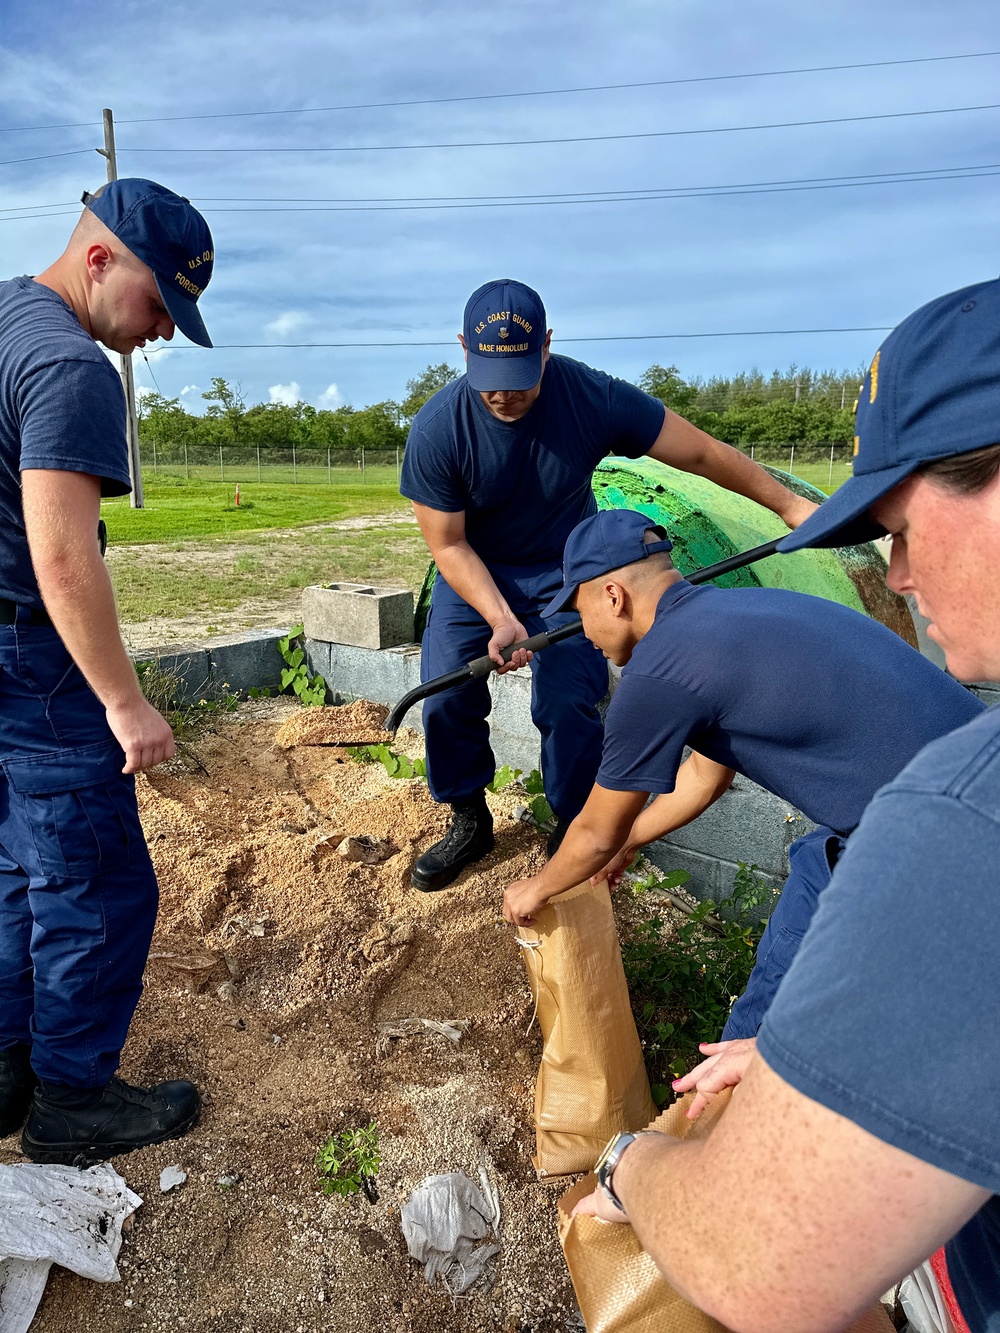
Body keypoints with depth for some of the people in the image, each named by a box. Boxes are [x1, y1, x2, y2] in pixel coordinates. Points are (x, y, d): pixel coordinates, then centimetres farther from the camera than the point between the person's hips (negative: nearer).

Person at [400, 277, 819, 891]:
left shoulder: (595, 398, -25)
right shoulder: (437, 430, -24)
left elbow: (701, 452, -15)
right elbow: (449, 545, -16)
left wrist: (791, 504, -9)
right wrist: (500, 618, -30)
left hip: (564, 570, -1)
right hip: (474, 573, 1)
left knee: (569, 706, -13)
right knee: (446, 699, -8)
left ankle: (573, 834, 11)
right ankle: (469, 823, 16)